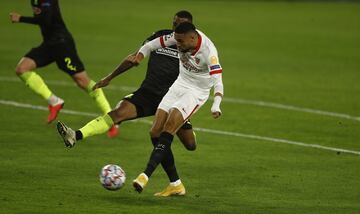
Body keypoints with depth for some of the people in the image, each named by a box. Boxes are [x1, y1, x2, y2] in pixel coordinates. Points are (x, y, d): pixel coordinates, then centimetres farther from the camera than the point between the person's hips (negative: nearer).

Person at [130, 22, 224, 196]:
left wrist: (216, 105, -49)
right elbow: (152, 45, 1)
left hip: (197, 92, -7)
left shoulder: (208, 51, -28)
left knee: (168, 130, -24)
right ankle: (176, 185, -1)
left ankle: (145, 175, -27)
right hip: (180, 84, 7)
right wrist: (139, 56, -15)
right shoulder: (180, 38, -12)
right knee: (156, 131, -4)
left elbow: (217, 81, -34)